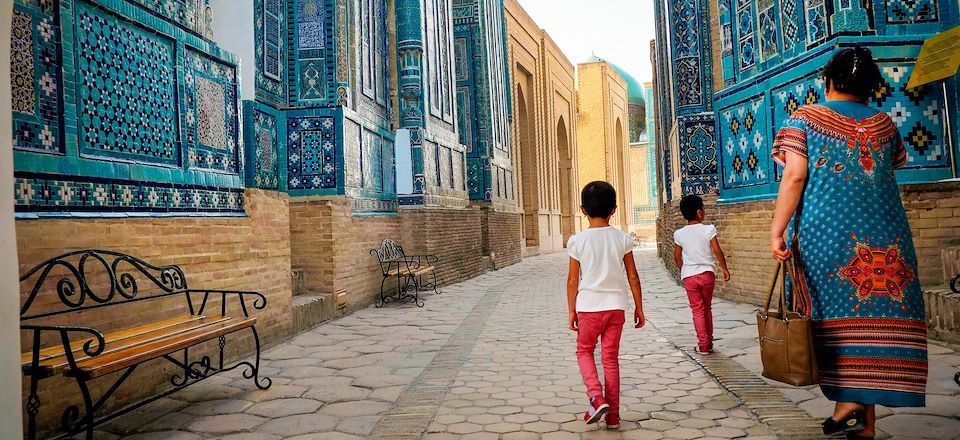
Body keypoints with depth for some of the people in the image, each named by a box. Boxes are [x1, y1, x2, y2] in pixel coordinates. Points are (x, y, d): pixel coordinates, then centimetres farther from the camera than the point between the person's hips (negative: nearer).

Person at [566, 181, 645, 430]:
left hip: (589, 306, -2)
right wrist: (639, 307, 12)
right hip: (616, 306, 2)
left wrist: (571, 310, 6)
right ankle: (612, 415, 15)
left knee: (584, 352, 17)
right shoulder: (622, 239, -1)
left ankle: (596, 397, -4)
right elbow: (633, 277, 3)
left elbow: (573, 280, -4)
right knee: (611, 358, 10)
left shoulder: (578, 241, -7)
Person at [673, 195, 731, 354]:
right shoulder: (708, 229, -8)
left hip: (689, 276, 0)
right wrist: (725, 269, 3)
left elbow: (677, 257, 6)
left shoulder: (679, 234, -2)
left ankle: (703, 345, 3)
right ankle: (709, 342, 22)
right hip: (707, 274, 0)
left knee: (697, 310, 6)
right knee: (707, 308, 15)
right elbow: (717, 251, -9)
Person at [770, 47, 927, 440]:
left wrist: (777, 231, -10)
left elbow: (795, 176, -10)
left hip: (826, 231, -3)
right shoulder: (883, 123, 12)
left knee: (836, 310, 8)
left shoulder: (805, 117, 2)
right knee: (878, 317, 4)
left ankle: (847, 398, -4)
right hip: (884, 235, 3)